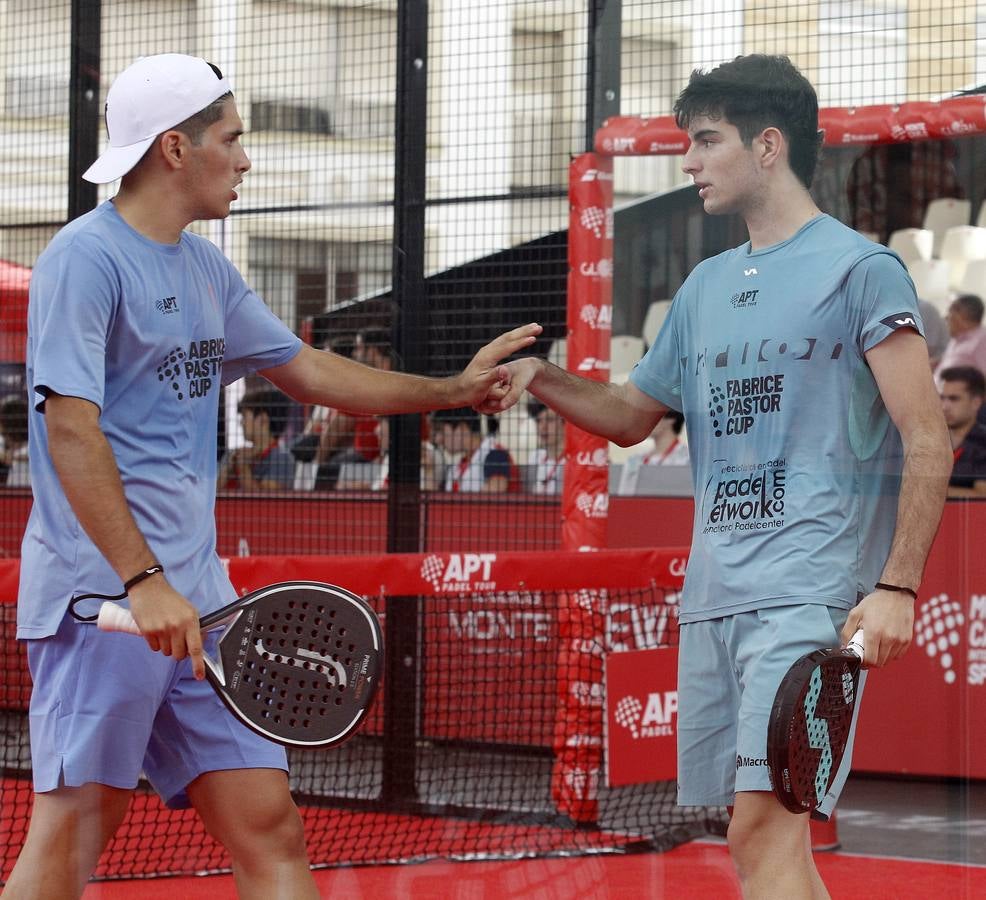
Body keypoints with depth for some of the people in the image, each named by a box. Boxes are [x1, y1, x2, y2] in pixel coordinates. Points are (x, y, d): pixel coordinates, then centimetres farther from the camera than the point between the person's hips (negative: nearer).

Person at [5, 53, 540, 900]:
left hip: (195, 599, 9)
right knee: (75, 827, -8)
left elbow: (307, 370, 29)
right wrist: (143, 581, -25)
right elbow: (70, 431, -18)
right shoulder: (86, 258, -10)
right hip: (101, 596, -9)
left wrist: (454, 388, 24)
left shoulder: (206, 268, 17)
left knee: (270, 828, 4)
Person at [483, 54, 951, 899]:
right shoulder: (706, 285, 18)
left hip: (807, 597, -7)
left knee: (765, 826, -17)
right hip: (712, 597, 7)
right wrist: (543, 377, 10)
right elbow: (632, 414, 29)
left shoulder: (861, 268, -4)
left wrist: (896, 586, -18)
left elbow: (928, 439, -9)